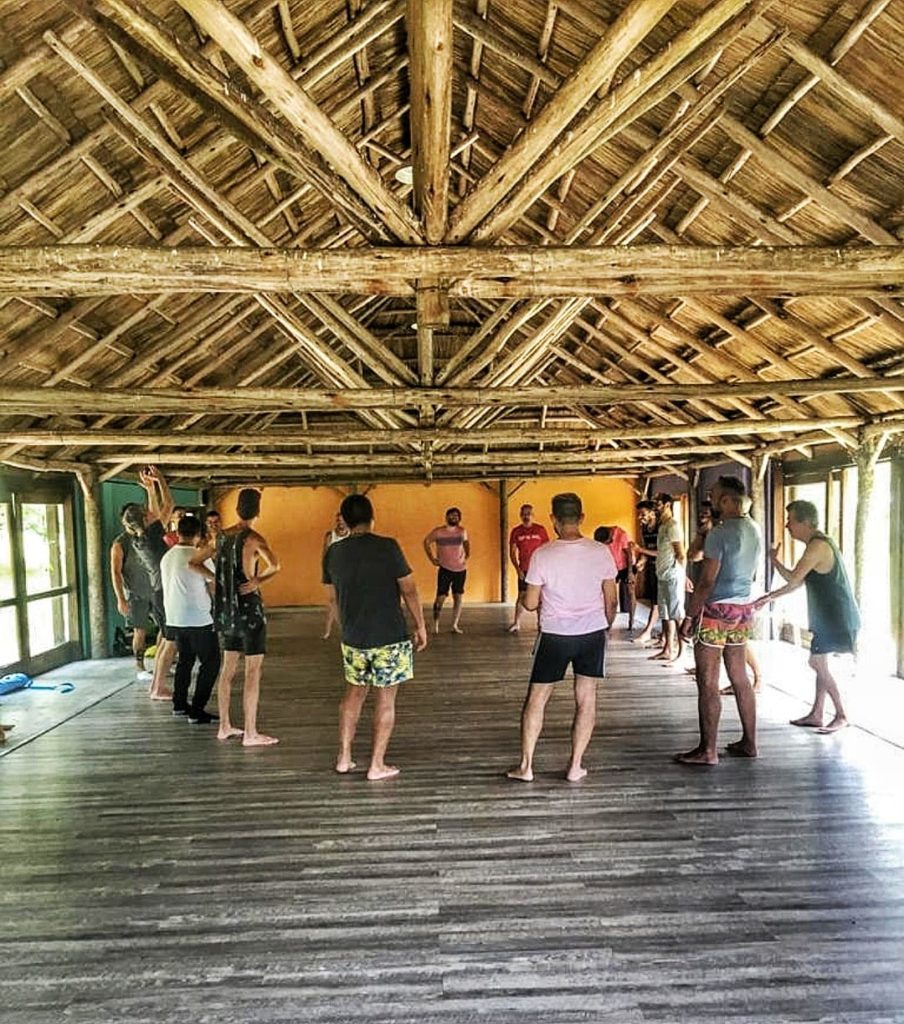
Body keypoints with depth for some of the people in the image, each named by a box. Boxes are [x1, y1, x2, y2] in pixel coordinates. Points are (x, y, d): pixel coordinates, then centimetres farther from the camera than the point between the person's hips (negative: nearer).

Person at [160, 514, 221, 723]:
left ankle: (179, 704, 31)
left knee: (185, 659, 22)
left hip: (174, 618, 7)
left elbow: (168, 587, 16)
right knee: (210, 662, 1)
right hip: (199, 619, -7)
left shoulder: (166, 558, 6)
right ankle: (197, 710, -3)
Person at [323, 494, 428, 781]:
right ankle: (377, 766, 14)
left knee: (353, 693, 21)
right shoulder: (388, 547, -13)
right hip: (390, 637, -4)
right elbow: (409, 590, -9)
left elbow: (332, 598, 11)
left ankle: (344, 758, 26)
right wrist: (421, 626, 3)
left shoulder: (333, 553, 0)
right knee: (385, 699, 7)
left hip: (353, 639, 4)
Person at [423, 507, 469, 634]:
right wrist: (431, 558, 1)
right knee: (441, 597, -7)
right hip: (445, 569, -3)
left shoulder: (462, 531, 3)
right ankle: (435, 624, 7)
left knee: (458, 597, 6)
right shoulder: (438, 532, -6)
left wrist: (467, 554, 9)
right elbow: (426, 541, 8)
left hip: (460, 569, 3)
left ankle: (455, 625, 14)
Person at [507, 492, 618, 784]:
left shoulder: (542, 555, -13)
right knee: (586, 699, 13)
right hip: (593, 633, 2)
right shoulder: (601, 552, -7)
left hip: (555, 635, -2)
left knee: (536, 699, 11)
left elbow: (530, 604, -7)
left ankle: (526, 766, 15)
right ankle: (575, 766, 17)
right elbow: (611, 600, 0)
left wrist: (536, 596, 16)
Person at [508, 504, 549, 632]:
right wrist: (518, 569, -6)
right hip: (523, 570, 1)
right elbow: (512, 552, 4)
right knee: (521, 596, 2)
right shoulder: (516, 532, 2)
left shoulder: (540, 529, -1)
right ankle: (516, 623, 9)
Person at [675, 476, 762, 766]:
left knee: (707, 683, -1)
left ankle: (707, 750, 4)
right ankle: (748, 742, 24)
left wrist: (689, 616, -12)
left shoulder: (720, 533, -17)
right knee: (739, 678, 16)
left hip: (718, 609, -9)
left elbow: (706, 582, -18)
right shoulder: (755, 530, 9)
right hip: (745, 608, 9)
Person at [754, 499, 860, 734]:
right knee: (820, 663, 13)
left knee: (818, 663, -6)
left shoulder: (818, 546, -19)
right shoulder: (819, 543, 14)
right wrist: (769, 597, 18)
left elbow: (793, 579, -20)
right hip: (830, 616, 10)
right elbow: (799, 582, 19)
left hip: (836, 617, -10)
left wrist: (774, 559, -4)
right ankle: (816, 714, 20)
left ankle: (841, 715, 3)